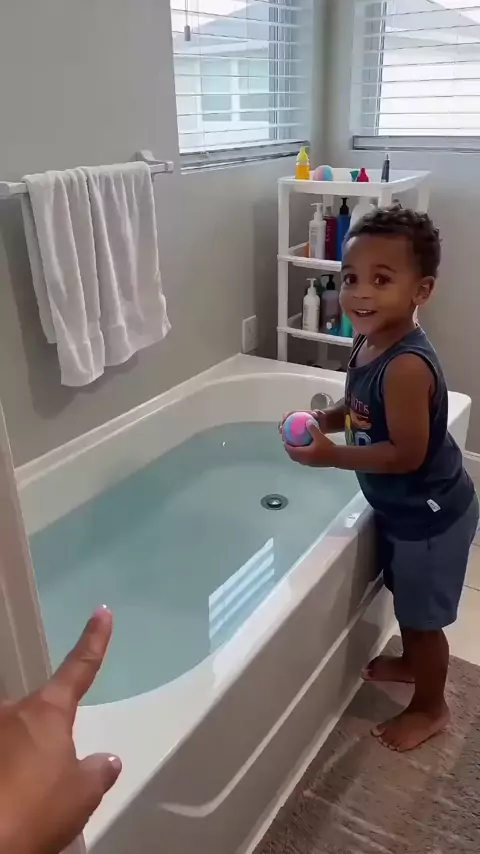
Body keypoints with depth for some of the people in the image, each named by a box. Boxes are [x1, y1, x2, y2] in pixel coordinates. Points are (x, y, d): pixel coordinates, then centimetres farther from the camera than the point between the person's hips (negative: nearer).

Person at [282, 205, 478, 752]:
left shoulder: (407, 366, -33)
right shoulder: (368, 342, -5)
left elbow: (407, 453, -30)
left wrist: (332, 456, -26)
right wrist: (325, 420, -7)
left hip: (429, 514, -8)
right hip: (400, 506, 9)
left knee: (422, 616, 13)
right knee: (405, 599, 29)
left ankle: (430, 708, 38)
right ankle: (411, 662, 56)